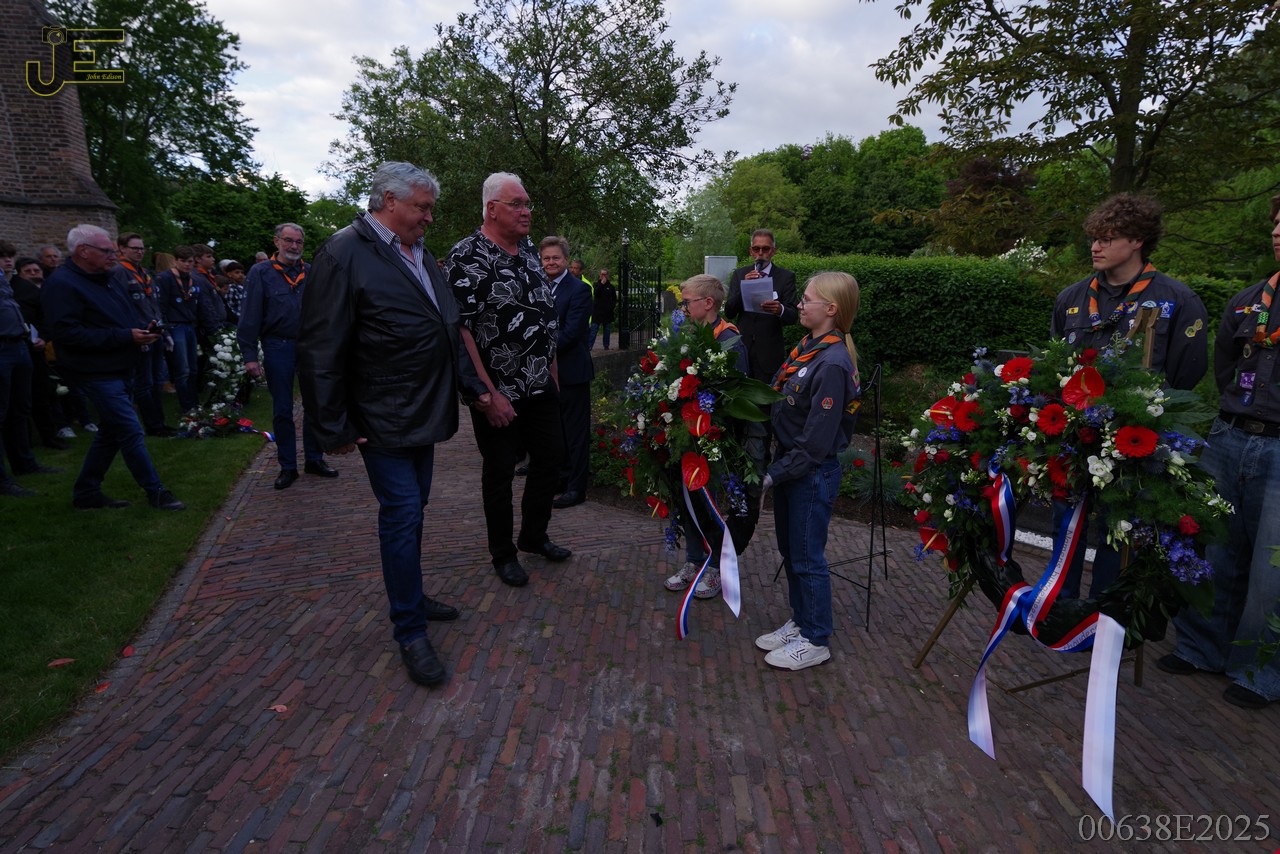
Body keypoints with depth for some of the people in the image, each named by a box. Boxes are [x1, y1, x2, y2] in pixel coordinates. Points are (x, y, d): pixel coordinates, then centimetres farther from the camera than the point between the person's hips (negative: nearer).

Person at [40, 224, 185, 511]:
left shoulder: (107, 279, 14)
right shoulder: (62, 284, -15)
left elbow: (125, 318, 25)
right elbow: (68, 333, -23)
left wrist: (141, 332, 2)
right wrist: (124, 337, -24)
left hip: (120, 369, 10)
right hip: (98, 372, -9)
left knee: (111, 432, 15)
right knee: (131, 432, -7)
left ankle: (86, 493, 26)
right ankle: (155, 492, 1)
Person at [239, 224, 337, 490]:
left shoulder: (311, 273, 7)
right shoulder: (261, 273, -2)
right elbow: (249, 316, -5)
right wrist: (249, 355, -11)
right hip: (279, 347, -2)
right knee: (282, 411, 6)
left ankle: (314, 459, 23)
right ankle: (287, 466, 17)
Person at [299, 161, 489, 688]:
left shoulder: (420, 255, 12)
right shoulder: (344, 255, -14)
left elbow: (448, 331, 19)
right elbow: (320, 350, -16)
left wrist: (470, 386, 16)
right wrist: (334, 428, -15)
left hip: (426, 414, 8)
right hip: (384, 422, -8)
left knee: (411, 511, 18)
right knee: (402, 515, -3)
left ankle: (411, 597, 35)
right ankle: (410, 631, 10)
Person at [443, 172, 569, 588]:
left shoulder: (529, 251, 10)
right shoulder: (467, 256, -14)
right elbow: (459, 329, -20)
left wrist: (552, 371, 13)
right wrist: (488, 394, -21)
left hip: (541, 387, 7)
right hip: (498, 394, -7)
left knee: (550, 457, 14)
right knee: (500, 472, 6)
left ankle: (534, 535, 35)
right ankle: (503, 554, 25)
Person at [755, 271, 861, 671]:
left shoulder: (832, 364, -22)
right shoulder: (806, 348, 5)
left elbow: (817, 441, -23)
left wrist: (775, 474, -18)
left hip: (812, 474, -9)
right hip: (790, 466, 9)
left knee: (807, 558, 6)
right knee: (790, 551, 20)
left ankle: (816, 641, 24)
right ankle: (800, 622, 38)